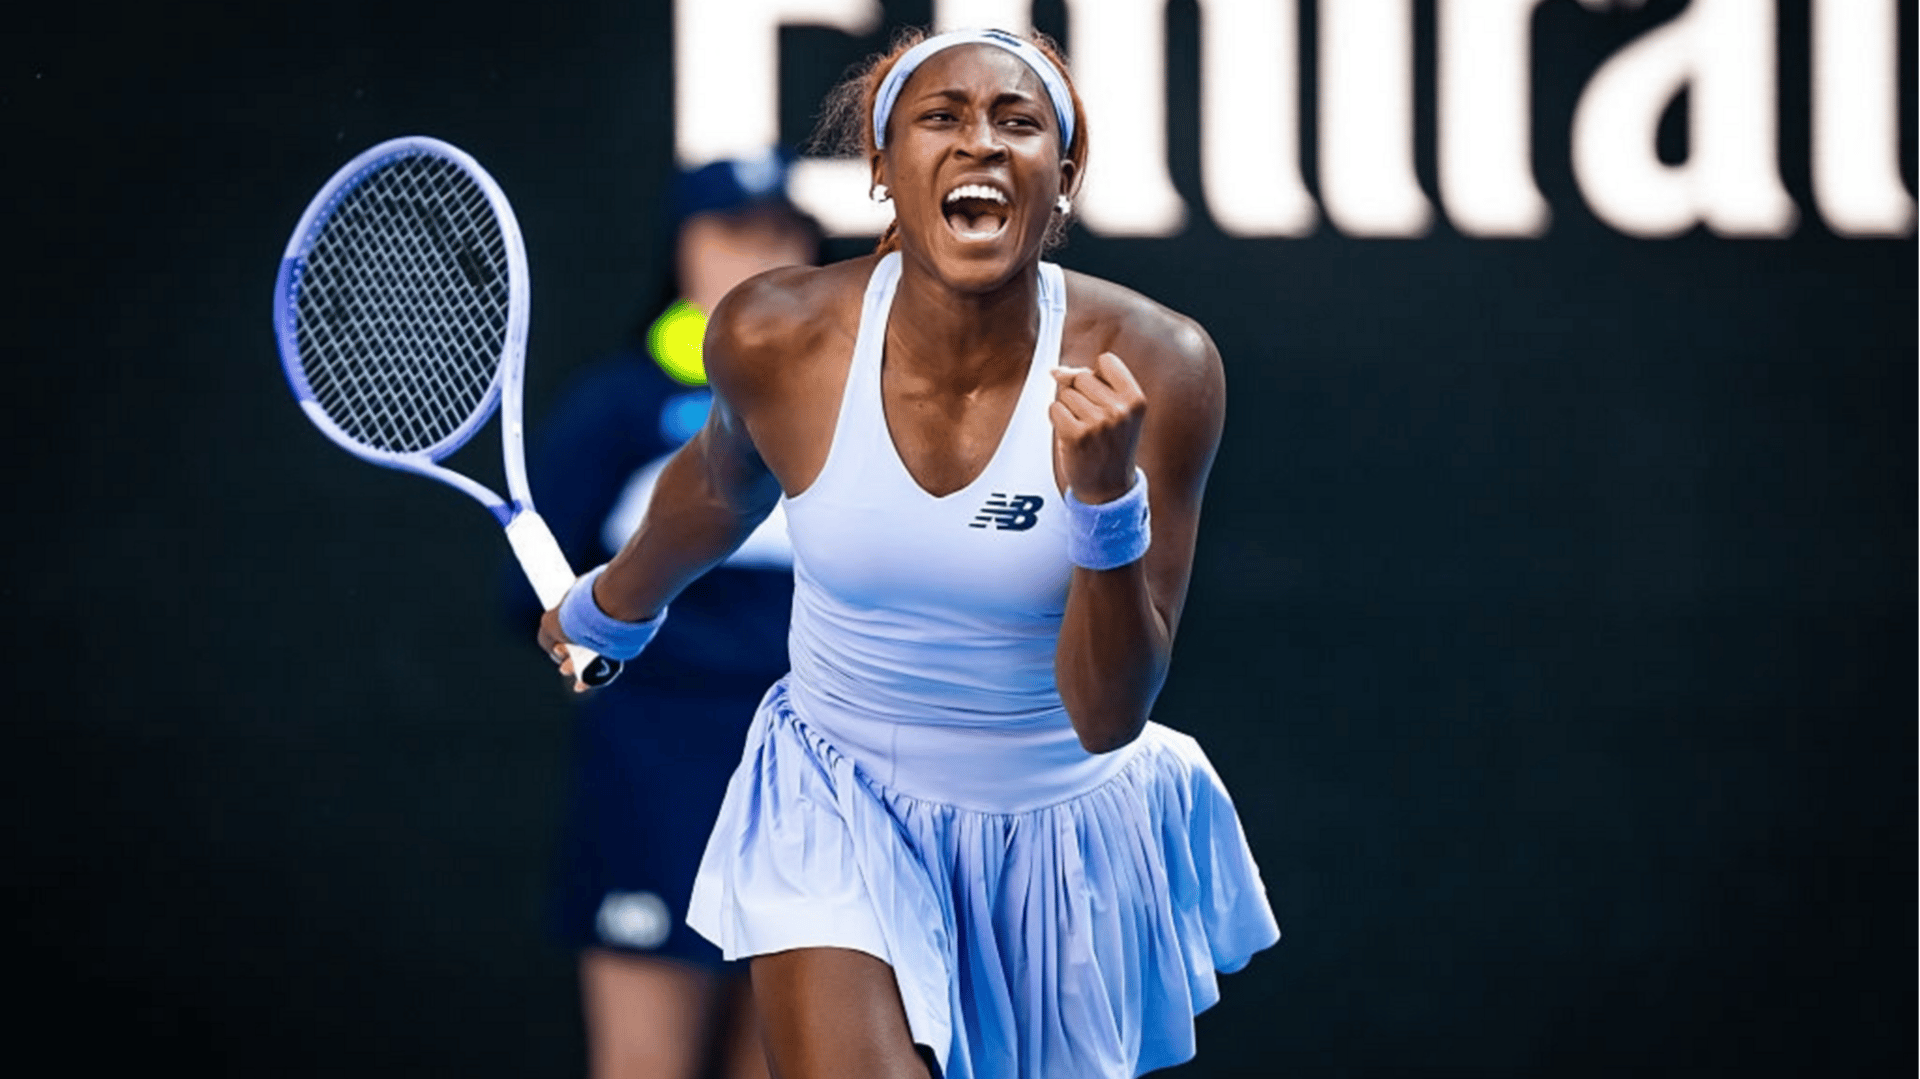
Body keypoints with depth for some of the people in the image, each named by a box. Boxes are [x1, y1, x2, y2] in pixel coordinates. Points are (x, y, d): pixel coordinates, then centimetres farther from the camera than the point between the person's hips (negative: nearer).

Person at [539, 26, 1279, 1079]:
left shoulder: (1154, 370, -19)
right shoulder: (774, 339, -15)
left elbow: (1108, 717, -17)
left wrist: (1106, 501, -33)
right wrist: (614, 605, 29)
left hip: (1065, 836, 1)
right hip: (840, 809, -1)